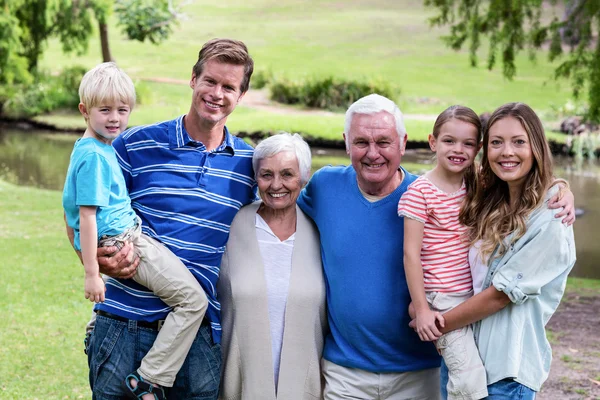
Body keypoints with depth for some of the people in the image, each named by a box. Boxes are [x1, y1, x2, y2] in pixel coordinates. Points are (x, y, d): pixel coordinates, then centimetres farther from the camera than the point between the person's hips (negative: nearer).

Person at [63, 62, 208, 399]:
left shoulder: (97, 148, 13)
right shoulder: (94, 156, -17)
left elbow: (74, 207, 22)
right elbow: (87, 215, -20)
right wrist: (92, 273, -21)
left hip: (125, 237, 10)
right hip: (121, 240, -10)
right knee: (193, 299, -14)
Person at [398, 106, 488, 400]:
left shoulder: (477, 186, 6)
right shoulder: (420, 192, -11)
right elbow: (411, 253, -11)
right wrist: (422, 309, -12)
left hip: (476, 295, 6)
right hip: (442, 299, -6)